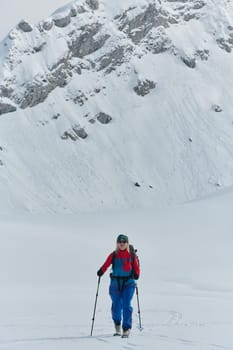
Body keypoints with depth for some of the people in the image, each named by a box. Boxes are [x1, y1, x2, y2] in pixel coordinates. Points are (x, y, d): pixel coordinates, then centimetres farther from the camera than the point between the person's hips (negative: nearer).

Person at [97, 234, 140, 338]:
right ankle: (117, 325, 31)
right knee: (116, 305, 3)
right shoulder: (113, 255, 4)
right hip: (115, 283, 1)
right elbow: (106, 265, 1)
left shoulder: (131, 256, 4)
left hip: (128, 282, -1)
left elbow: (136, 268, 5)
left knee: (126, 305, -11)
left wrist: (136, 274, -15)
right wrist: (101, 271, -17)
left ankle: (126, 329, -3)